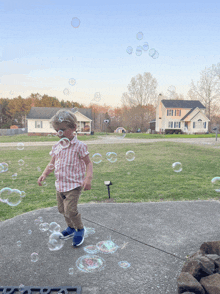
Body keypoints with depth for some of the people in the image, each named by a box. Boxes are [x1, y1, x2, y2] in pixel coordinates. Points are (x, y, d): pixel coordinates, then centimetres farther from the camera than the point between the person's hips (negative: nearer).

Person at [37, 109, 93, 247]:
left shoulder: (79, 146, -13)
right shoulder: (57, 146, 5)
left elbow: (88, 163, -11)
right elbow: (52, 163, 13)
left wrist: (88, 178, -25)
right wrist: (44, 174, -2)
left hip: (74, 184, -7)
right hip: (60, 184, 7)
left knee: (70, 210, -12)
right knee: (62, 209, 18)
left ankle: (80, 229, 16)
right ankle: (71, 227, 43)